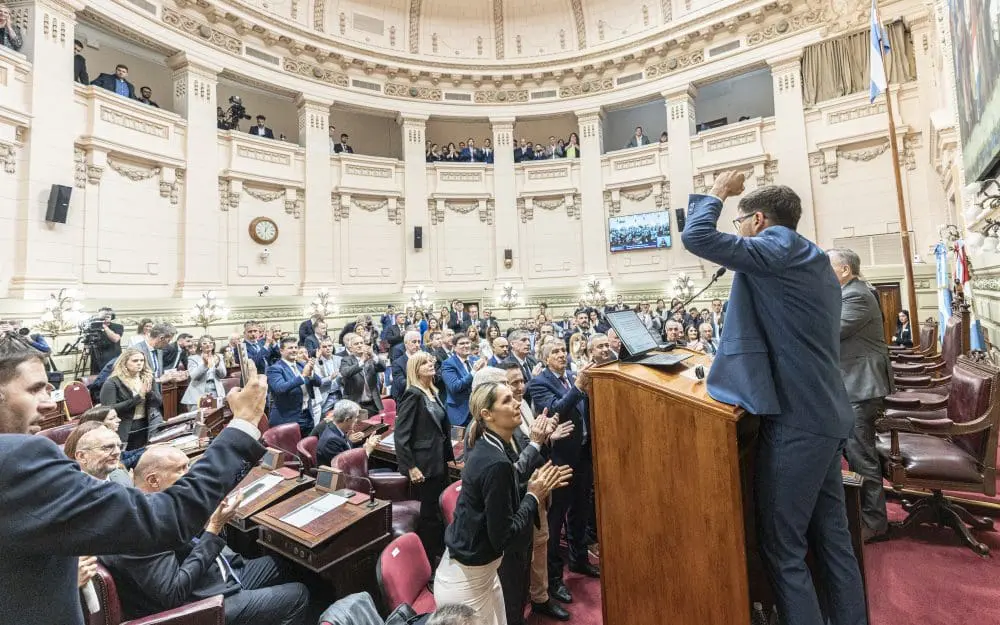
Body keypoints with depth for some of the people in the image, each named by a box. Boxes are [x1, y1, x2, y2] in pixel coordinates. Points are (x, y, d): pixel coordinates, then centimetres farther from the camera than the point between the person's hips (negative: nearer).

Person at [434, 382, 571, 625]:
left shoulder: (487, 448, -1)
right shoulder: (496, 463, -28)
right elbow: (504, 538, -24)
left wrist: (534, 488, -3)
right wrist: (534, 496, -15)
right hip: (466, 580, -8)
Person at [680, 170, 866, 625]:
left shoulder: (779, 248, -10)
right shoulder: (813, 262, 18)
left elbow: (696, 237, -18)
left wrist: (717, 193, 0)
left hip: (795, 418, -10)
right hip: (825, 414, 10)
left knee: (782, 547, 2)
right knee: (831, 537, 19)